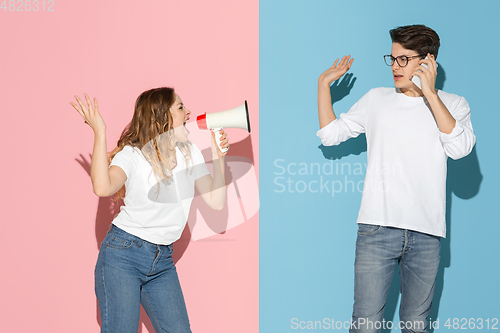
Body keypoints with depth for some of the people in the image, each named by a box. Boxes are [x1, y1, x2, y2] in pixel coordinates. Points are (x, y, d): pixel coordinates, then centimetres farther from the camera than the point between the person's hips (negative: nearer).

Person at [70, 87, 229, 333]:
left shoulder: (190, 153, 8)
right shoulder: (133, 154, -9)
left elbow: (216, 201, 6)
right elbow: (103, 188, -30)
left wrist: (219, 156, 0)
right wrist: (99, 132, -27)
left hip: (162, 262, 6)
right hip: (123, 255, -5)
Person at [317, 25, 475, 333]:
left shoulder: (453, 105, 9)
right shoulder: (377, 100, 14)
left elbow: (460, 148, -10)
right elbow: (330, 134, 16)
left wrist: (429, 94, -10)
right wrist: (324, 84, 12)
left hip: (426, 234, 0)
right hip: (377, 228, 0)